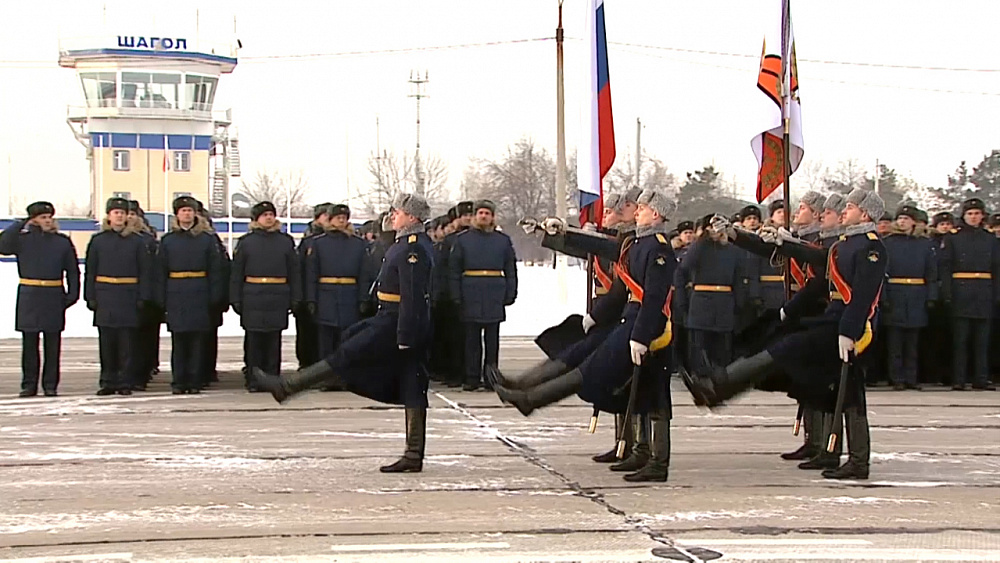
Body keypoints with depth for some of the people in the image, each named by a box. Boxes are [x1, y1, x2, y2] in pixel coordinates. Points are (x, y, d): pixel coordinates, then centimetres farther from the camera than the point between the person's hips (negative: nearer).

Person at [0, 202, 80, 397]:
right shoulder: (23, 239, 5)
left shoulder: (63, 242, 9)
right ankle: (29, 385, 8)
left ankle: (50, 385, 8)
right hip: (29, 296, -1)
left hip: (54, 297, 1)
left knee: (52, 345, 2)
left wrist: (72, 295, 0)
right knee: (29, 344, 2)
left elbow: (72, 272, 11)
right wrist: (21, 225, -12)